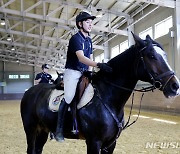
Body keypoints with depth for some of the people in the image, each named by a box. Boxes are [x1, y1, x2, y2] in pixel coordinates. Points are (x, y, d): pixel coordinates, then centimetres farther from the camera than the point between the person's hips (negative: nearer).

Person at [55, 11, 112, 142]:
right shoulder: (76, 38, -14)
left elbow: (90, 58, 13)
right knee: (68, 98, -18)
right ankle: (59, 129, -11)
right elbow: (81, 58, -28)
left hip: (84, 73, 9)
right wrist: (98, 65, -40)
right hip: (72, 72, -8)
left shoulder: (89, 40, 12)